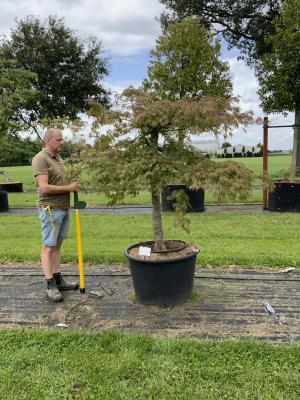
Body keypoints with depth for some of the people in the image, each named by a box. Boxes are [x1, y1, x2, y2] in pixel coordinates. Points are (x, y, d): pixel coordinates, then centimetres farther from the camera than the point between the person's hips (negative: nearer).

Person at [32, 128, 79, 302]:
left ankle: (59, 280, 19)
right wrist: (69, 187, -15)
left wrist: (73, 183, 8)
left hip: (64, 208, 8)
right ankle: (51, 286, 4)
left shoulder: (59, 158, 15)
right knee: (48, 247, -2)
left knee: (57, 245, 12)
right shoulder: (41, 159, -12)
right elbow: (44, 187, -21)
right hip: (50, 209, -8)